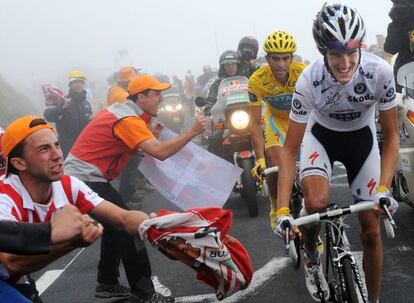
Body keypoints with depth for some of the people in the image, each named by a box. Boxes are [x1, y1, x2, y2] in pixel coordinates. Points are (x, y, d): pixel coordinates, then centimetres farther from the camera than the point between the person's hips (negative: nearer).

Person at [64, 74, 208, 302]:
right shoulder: (128, 120, -19)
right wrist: (192, 132, -24)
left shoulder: (121, 110, 11)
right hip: (85, 179, -10)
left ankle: (107, 283, 28)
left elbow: (129, 145, 14)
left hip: (82, 175, 10)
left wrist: (151, 136, 1)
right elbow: (160, 152, -30)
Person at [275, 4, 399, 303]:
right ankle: (311, 257, 3)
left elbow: (391, 136, -18)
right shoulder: (309, 81, -32)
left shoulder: (380, 71, -30)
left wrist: (384, 189, -32)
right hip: (321, 134, -1)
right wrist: (282, 210, -33)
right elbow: (290, 149, -25)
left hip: (361, 137, 1)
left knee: (371, 229, -2)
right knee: (316, 203, -29)